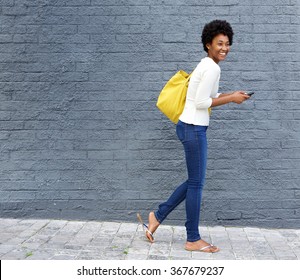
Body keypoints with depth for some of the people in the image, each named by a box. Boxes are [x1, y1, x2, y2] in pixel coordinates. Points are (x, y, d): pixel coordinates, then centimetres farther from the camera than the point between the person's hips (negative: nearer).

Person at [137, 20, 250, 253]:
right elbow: (201, 102, -18)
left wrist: (231, 95, 13)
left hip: (191, 127, 10)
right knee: (197, 183, 0)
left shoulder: (206, 65, 16)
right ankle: (193, 239, 13)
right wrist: (231, 99, -9)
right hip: (194, 129, -10)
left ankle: (158, 216, 24)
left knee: (195, 181, 17)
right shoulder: (213, 68, -14)